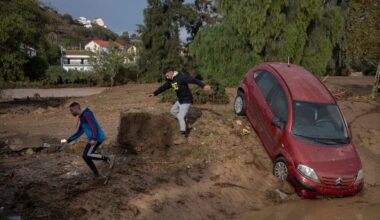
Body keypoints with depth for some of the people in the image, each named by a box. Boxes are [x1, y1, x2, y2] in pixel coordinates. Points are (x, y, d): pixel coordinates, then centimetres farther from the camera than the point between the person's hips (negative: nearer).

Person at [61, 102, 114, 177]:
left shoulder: (86, 114, -10)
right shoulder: (82, 117, 21)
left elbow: (94, 126, -21)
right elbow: (79, 133, 26)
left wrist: (93, 139, -30)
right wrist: (68, 140, 22)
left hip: (97, 137, -10)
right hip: (92, 139, 10)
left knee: (87, 155, -16)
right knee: (86, 156, 8)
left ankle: (108, 159, -12)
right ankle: (96, 173, 15)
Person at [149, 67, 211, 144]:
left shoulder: (181, 77, -22)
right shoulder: (171, 81, 6)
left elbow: (193, 80, -31)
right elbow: (163, 87, 14)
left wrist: (203, 85, -43)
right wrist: (154, 93, 6)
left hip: (186, 101, -9)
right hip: (180, 100, 9)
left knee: (180, 117, -14)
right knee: (173, 111, 21)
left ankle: (183, 137, -10)